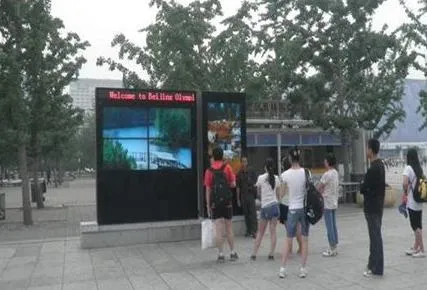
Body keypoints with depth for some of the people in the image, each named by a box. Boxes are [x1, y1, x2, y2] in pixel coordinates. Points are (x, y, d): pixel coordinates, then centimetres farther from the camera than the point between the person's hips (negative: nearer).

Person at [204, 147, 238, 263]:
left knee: (219, 230, 3)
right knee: (229, 228, 12)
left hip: (215, 202, 0)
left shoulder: (209, 171, -1)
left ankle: (221, 254, 5)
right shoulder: (227, 167, -2)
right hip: (227, 201, 0)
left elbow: (208, 190, -1)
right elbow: (233, 184, -3)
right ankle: (233, 253, 18)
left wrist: (208, 205, 5)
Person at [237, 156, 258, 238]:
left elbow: (255, 182, 7)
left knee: (253, 213, -7)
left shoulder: (251, 171, 2)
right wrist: (238, 198, 7)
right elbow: (238, 187, 8)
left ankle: (254, 231, -6)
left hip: (251, 194, -2)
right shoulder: (239, 173, 6)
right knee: (246, 214, 7)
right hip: (243, 195, 2)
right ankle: (249, 231, 16)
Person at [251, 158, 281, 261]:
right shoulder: (276, 178, 2)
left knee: (260, 232, 9)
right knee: (273, 231, 4)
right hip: (274, 205, 1)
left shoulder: (261, 178, -3)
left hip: (264, 207, -1)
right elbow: (278, 194, 9)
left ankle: (254, 254, 10)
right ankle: (271, 254, 1)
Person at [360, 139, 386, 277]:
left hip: (372, 207, -10)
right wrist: (366, 188, 4)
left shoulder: (373, 168, -21)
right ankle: (374, 265, 24)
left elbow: (363, 188, -20)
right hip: (377, 205, 10)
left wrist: (362, 187, 0)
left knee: (375, 237, -2)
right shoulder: (380, 164, 10)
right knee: (375, 236, 15)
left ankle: (377, 268, 7)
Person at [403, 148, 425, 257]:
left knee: (416, 226, 0)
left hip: (412, 202, -7)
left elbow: (405, 183, -24)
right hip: (419, 202, 7)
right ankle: (415, 247, 24)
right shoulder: (420, 168, 9)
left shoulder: (408, 168, -12)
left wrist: (405, 192, -6)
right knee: (418, 225, 14)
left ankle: (421, 250, 6)